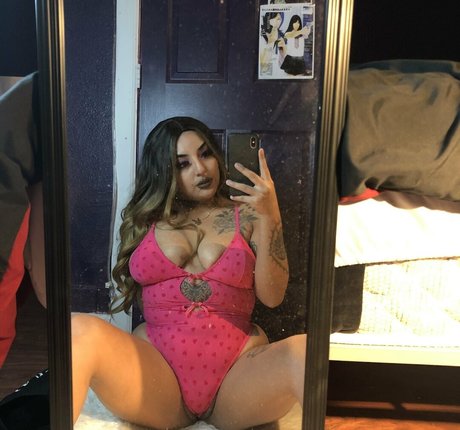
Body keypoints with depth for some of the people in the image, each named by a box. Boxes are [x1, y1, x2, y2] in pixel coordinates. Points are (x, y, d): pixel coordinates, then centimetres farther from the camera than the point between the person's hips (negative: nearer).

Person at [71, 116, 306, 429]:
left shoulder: (246, 215, 12)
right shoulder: (144, 219, 14)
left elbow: (272, 296, 0)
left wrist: (269, 217, -10)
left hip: (238, 370, 0)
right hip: (155, 364, 1)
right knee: (80, 331, -29)